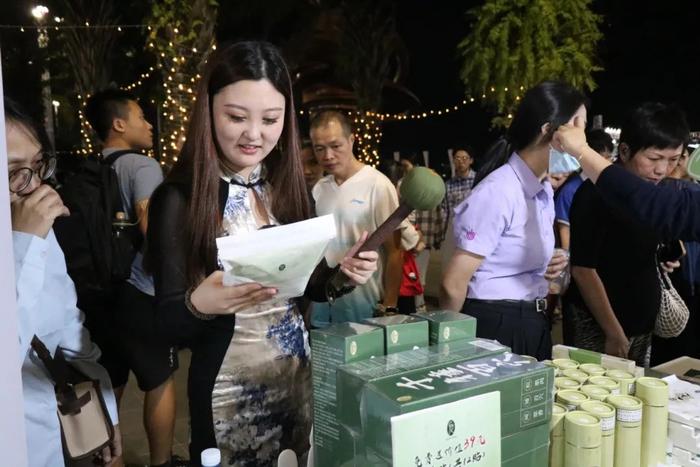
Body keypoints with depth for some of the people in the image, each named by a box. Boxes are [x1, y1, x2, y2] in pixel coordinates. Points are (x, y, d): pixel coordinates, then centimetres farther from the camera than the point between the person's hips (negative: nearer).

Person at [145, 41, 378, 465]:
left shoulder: (288, 186, 0)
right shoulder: (178, 199, -14)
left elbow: (305, 285, 8)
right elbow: (169, 324, -13)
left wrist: (341, 271, -11)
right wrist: (199, 304, -34)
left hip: (300, 374, 5)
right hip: (229, 391, -5)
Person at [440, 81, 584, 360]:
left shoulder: (544, 190, 9)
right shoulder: (498, 191, -21)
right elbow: (453, 285, -20)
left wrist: (550, 265, 4)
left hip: (533, 326, 9)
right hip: (495, 326, -9)